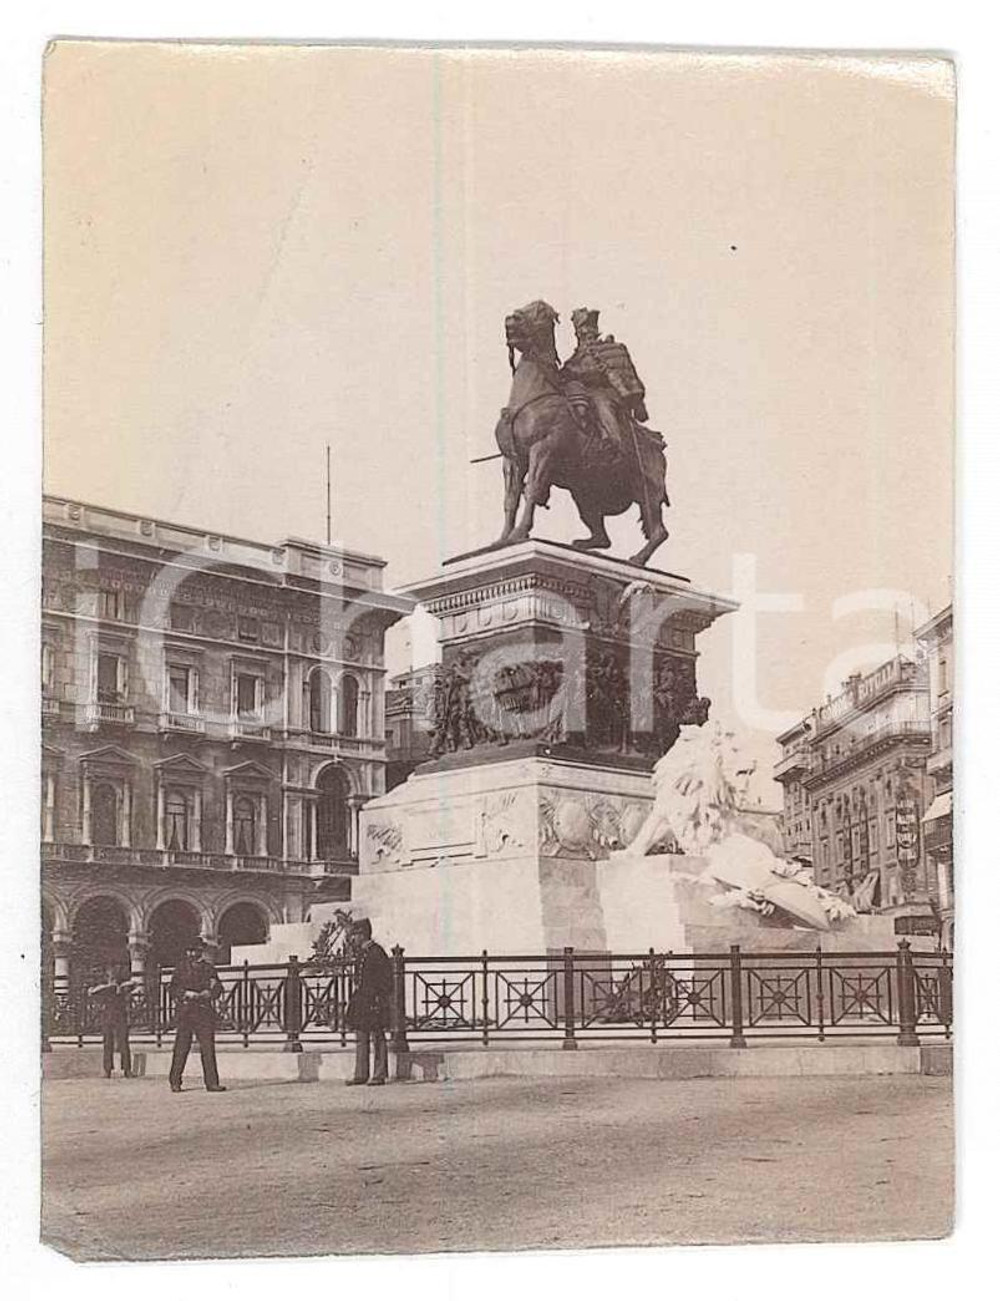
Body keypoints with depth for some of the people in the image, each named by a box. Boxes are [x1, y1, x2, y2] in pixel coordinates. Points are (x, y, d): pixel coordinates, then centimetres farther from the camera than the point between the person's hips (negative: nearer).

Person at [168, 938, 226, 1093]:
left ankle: (212, 1082, -2)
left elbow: (217, 988, 8)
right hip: (185, 1009, -1)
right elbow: (173, 986, 5)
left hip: (204, 1010, 1)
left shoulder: (208, 968, 12)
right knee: (181, 1047, -2)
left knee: (208, 1047, -3)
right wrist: (186, 993, -13)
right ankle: (175, 1082, 5)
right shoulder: (182, 967, 9)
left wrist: (206, 994, -12)